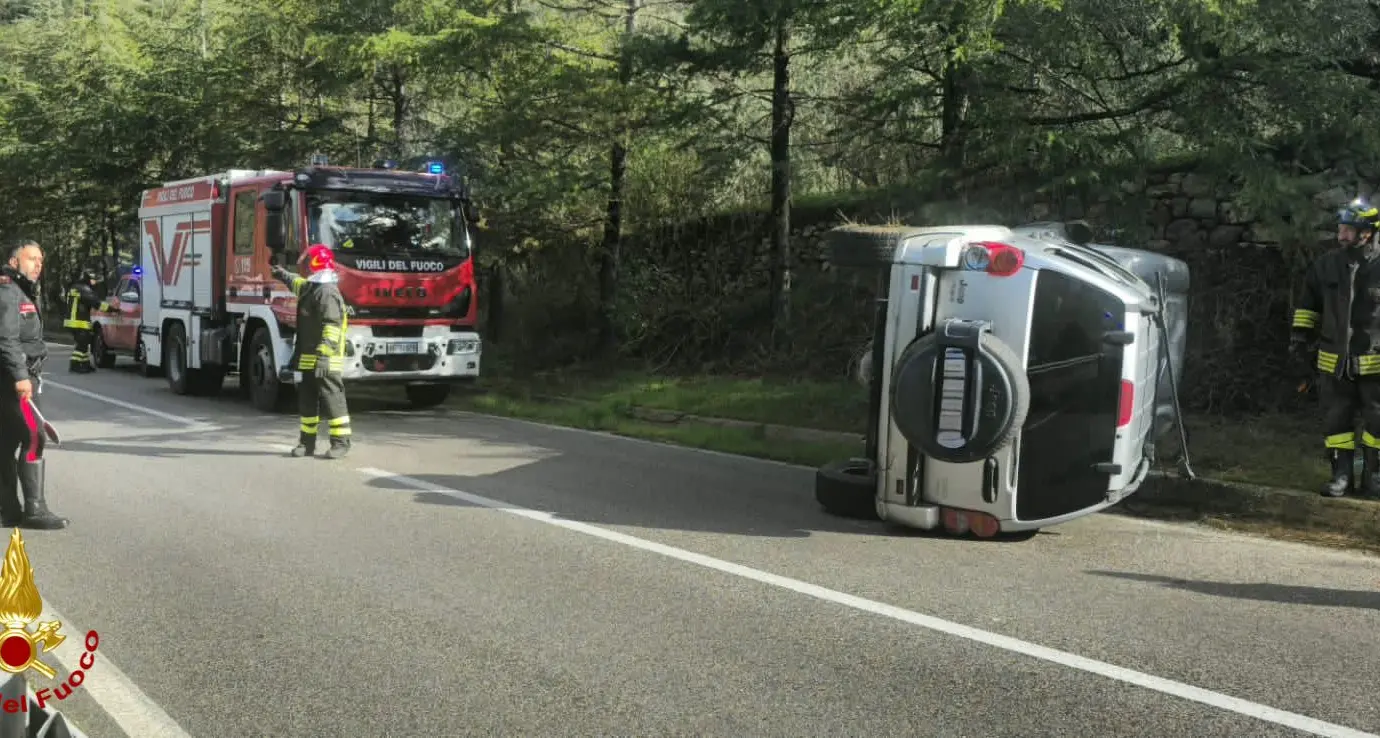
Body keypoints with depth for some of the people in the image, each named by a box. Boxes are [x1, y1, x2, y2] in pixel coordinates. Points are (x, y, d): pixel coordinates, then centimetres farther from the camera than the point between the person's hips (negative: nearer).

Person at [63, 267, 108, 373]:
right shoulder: (84, 289, -13)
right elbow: (96, 303, -22)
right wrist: (110, 308, -24)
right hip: (80, 322, -10)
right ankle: (75, 365, -10)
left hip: (71, 320, 10)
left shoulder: (75, 288, 19)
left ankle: (85, 364, 20)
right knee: (82, 344, -8)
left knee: (83, 343, 16)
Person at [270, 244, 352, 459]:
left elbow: (332, 326, -25)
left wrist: (324, 355, -31)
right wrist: (283, 275, 60)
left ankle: (341, 441, -5)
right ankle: (307, 441, 19)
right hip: (308, 360, 10)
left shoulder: (327, 293, -16)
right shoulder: (311, 288, 17)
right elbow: (298, 283, 44)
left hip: (325, 362, -10)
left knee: (332, 400, -7)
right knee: (307, 402, 12)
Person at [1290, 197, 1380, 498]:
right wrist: (1299, 338, 7)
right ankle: (1342, 474, 17)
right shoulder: (1326, 265, 2)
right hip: (1334, 361, 3)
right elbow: (1308, 304, 13)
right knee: (1336, 419, 7)